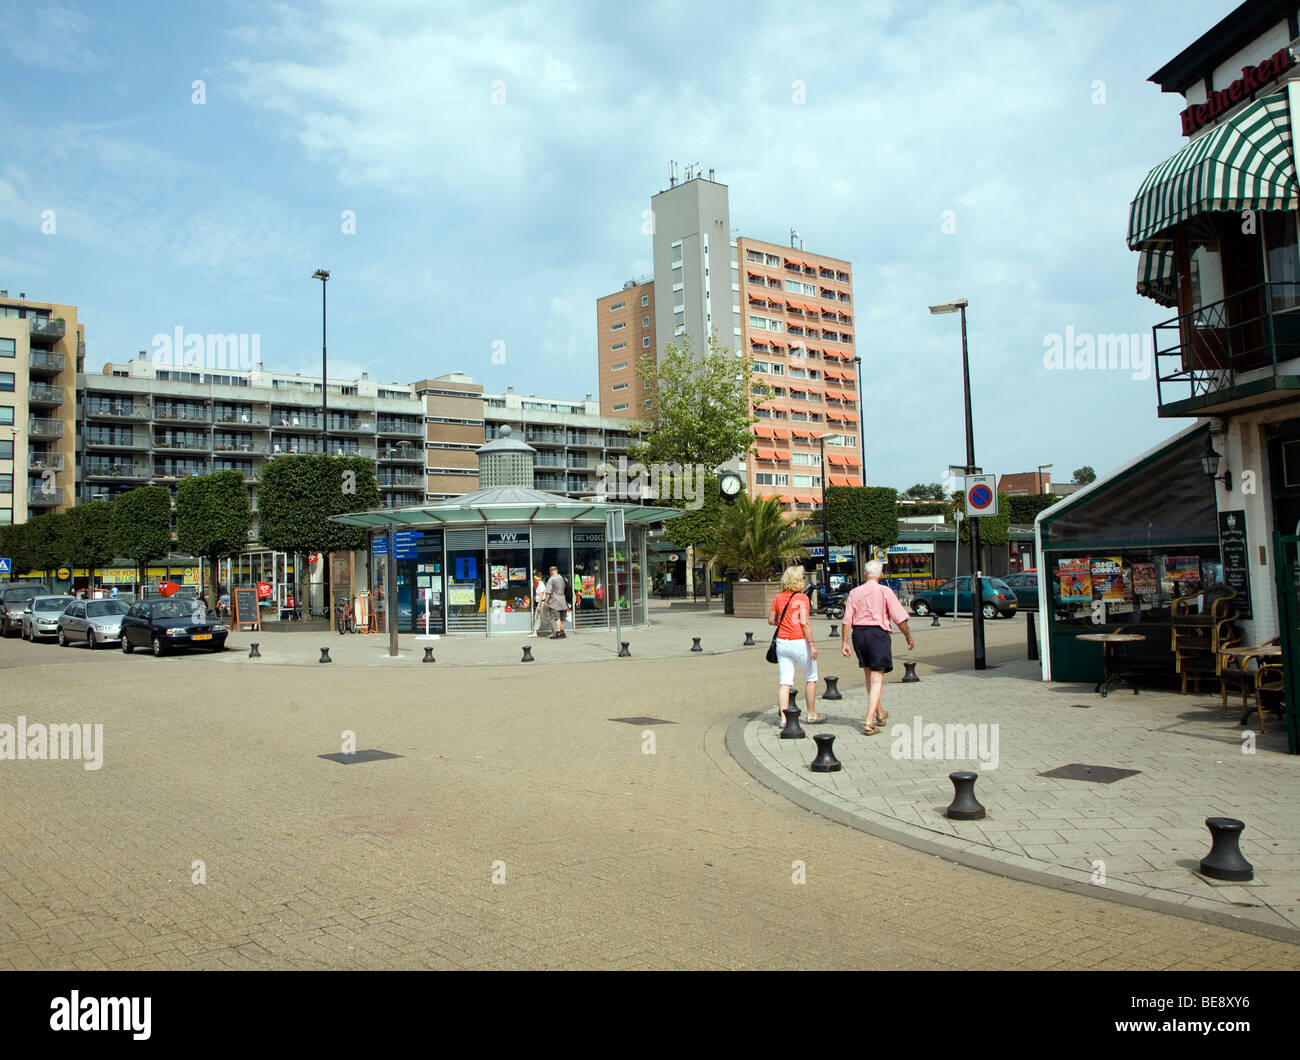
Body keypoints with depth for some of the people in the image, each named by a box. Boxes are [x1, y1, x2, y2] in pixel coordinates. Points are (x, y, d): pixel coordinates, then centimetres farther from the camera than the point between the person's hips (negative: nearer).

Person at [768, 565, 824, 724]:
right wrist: (812, 645, -15)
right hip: (799, 642, -5)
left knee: (784, 682, 4)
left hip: (782, 643, 5)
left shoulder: (778, 598, 6)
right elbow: (805, 622, -17)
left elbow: (771, 620, 11)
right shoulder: (801, 597, -10)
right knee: (811, 678, 14)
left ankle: (784, 717, -2)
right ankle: (811, 715, 22)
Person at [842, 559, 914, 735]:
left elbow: (846, 621, -1)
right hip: (878, 634, -4)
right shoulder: (885, 591, -5)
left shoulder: (855, 593, 3)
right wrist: (909, 637, 6)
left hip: (858, 634, 4)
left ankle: (879, 713, 38)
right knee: (877, 679, -2)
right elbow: (899, 617, -6)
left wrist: (844, 642, 1)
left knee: (869, 676, 20)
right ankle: (869, 722, -10)